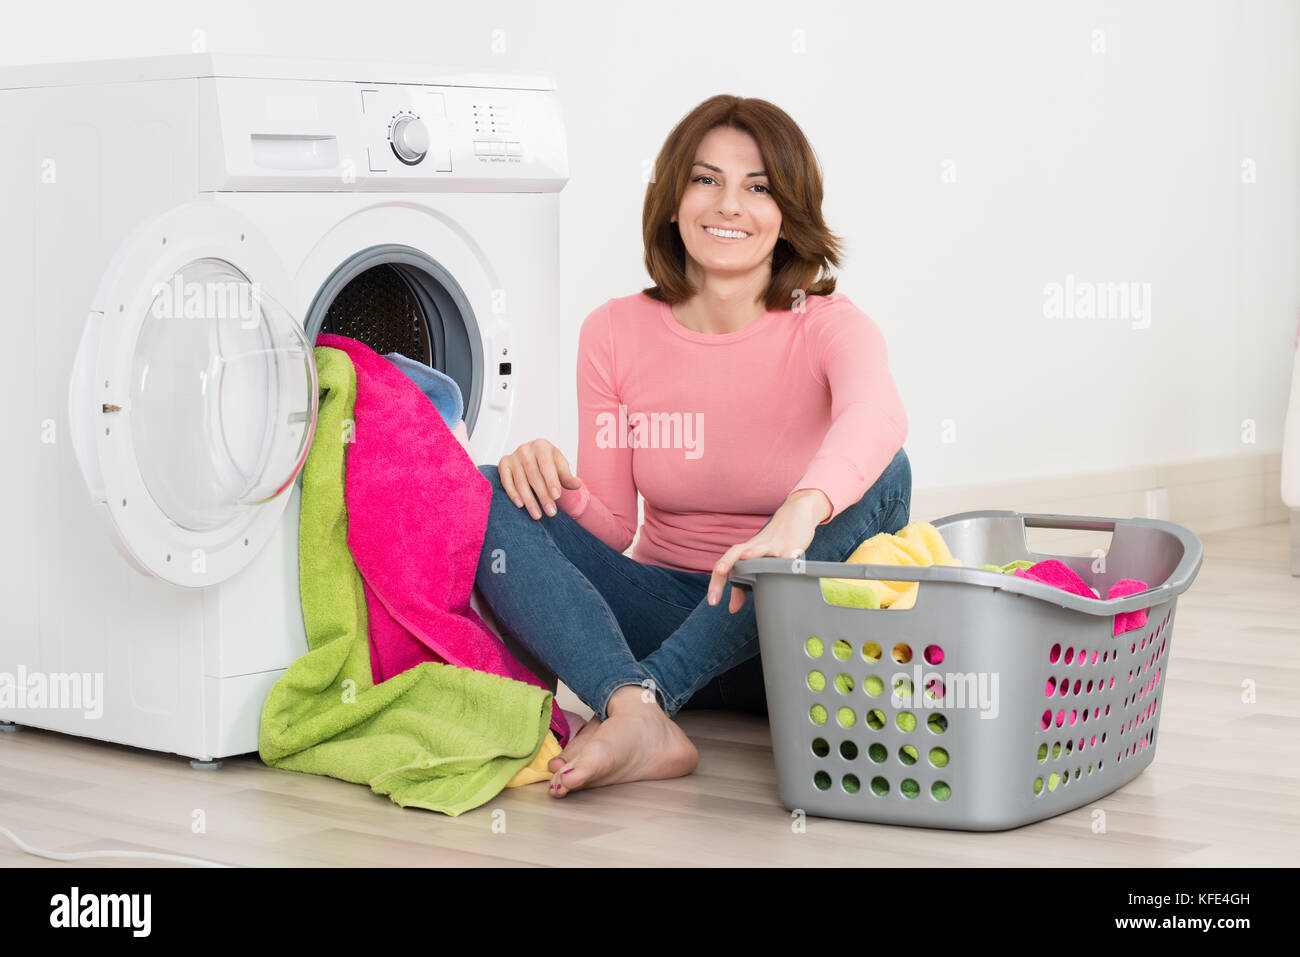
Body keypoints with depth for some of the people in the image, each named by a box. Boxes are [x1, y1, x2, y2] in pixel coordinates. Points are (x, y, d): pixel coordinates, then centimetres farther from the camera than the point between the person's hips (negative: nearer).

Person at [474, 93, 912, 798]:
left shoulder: (827, 326, -10)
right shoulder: (615, 333, 0)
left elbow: (878, 415, -35)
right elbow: (612, 530, 2)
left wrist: (800, 511, -56)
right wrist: (558, 488, -22)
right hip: (663, 603, 3)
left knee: (879, 474, -30)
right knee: (483, 496, -17)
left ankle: (646, 690, -32)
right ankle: (640, 719, -39)